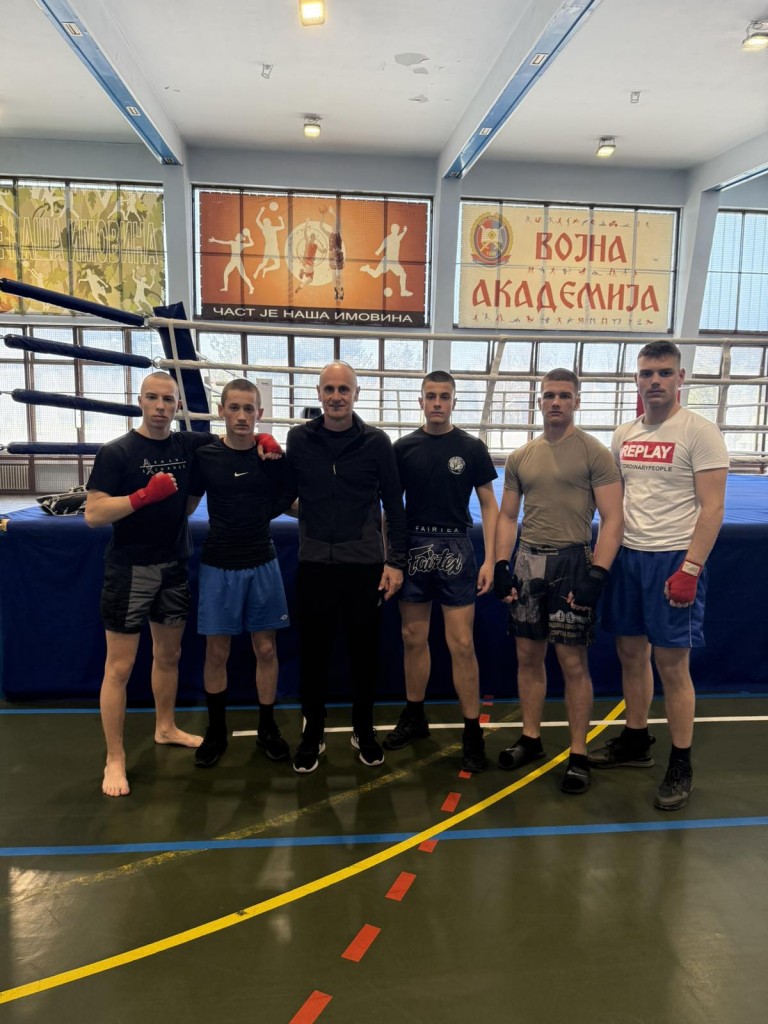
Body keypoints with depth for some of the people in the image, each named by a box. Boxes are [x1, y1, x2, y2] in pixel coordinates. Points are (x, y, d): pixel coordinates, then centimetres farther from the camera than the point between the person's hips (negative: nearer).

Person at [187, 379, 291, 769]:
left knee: (266, 649, 7)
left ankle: (267, 728, 24)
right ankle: (216, 732, 24)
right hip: (219, 566, 0)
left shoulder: (273, 455, -2)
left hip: (262, 564, 1)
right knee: (216, 652, 7)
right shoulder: (204, 456, -4)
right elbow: (186, 506, 5)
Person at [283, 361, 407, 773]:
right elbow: (285, 494, 11)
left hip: (365, 565, 0)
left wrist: (396, 561, -3)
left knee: (365, 652, 10)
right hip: (314, 564, 1)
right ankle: (313, 732, 27)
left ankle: (364, 730, 30)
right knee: (313, 653, 8)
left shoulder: (376, 442, -2)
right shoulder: (298, 438, 2)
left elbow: (394, 505, 1)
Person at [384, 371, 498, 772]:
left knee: (461, 644, -3)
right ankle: (414, 717, 28)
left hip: (455, 548, -2)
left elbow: (488, 505, 2)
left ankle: (473, 732, 8)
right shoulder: (404, 447, 5)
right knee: (413, 639, 12)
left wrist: (489, 559, -6)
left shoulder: (471, 448, 1)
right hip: (413, 547, 2)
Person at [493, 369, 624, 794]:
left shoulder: (594, 452, -5)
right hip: (528, 561, 5)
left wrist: (596, 576, -16)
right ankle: (531, 739, 28)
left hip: (572, 561, -5)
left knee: (573, 661, 0)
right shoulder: (521, 457, 10)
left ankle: (578, 756, 14)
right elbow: (507, 516, 14)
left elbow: (612, 519, -9)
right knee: (528, 655, 12)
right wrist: (501, 565, 4)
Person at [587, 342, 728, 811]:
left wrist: (690, 569, -19)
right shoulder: (624, 435, 10)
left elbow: (712, 507, -13)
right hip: (627, 556, 6)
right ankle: (635, 741, 31)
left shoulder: (699, 431, -9)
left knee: (672, 665, 0)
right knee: (631, 653, 14)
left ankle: (681, 766, 16)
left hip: (672, 560, -6)